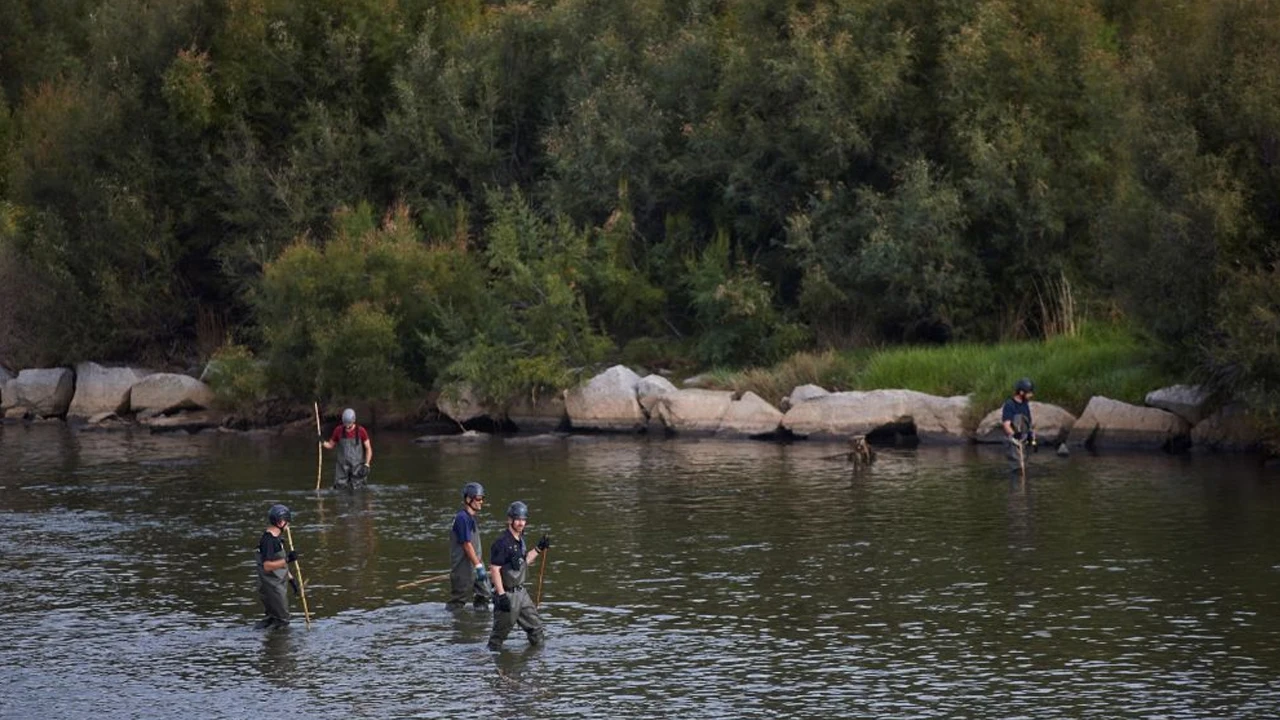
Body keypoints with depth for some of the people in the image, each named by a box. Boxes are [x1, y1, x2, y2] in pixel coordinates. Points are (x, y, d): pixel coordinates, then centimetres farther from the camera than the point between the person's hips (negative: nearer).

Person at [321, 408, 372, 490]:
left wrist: (366, 465, -11)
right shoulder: (338, 430, 1)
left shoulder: (361, 431, -6)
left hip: (357, 467, -2)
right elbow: (330, 445, 12)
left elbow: (368, 449, -1)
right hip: (342, 467, 2)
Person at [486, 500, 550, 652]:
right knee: (501, 630, -1)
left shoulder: (520, 540, 9)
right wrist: (501, 595, -25)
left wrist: (539, 549, 14)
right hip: (507, 594, -9)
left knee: (535, 625, 17)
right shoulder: (502, 542, -20)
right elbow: (494, 569, -22)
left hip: (521, 592, 9)